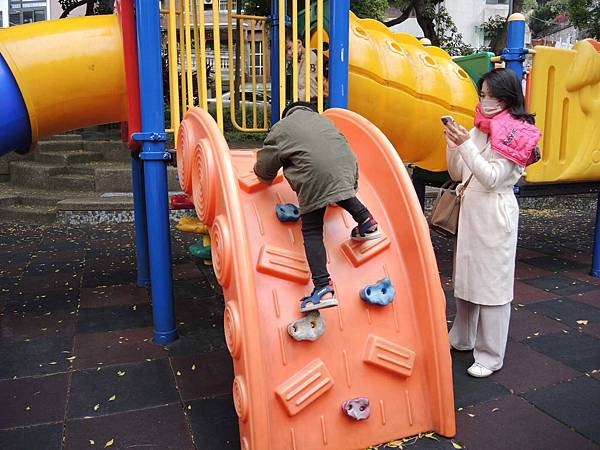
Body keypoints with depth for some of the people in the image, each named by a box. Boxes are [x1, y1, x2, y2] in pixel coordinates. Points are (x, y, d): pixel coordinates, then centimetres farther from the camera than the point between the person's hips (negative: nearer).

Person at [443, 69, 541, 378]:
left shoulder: (516, 133, -9)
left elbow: (492, 178, -17)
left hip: (495, 213, -7)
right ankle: (462, 339, 31)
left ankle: (490, 356, 9)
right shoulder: (480, 129, 11)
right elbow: (457, 174, 11)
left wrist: (465, 144, -22)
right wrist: (453, 143, -3)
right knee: (465, 276, 15)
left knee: (492, 283, -1)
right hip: (470, 210, 7)